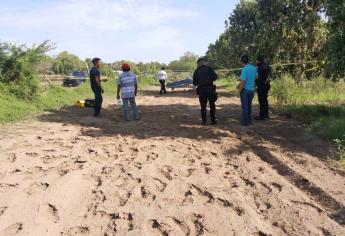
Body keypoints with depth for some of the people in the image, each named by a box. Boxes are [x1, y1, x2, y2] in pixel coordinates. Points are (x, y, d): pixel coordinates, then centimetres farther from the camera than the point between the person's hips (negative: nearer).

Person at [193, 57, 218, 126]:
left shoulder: (197, 71, 5)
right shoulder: (209, 69, 0)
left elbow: (194, 83, 4)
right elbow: (215, 77, -10)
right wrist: (210, 80, 10)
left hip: (201, 90, 1)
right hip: (210, 89, -1)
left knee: (203, 106, 8)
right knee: (212, 105, 10)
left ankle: (204, 121, 8)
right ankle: (213, 120, 12)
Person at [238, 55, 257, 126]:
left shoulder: (245, 69, -21)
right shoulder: (254, 68, 0)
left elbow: (242, 82, -23)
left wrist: (238, 91, -13)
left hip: (245, 90, -6)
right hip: (251, 90, 6)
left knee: (244, 106, 4)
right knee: (249, 105, 19)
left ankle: (245, 121, 9)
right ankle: (249, 120, 26)